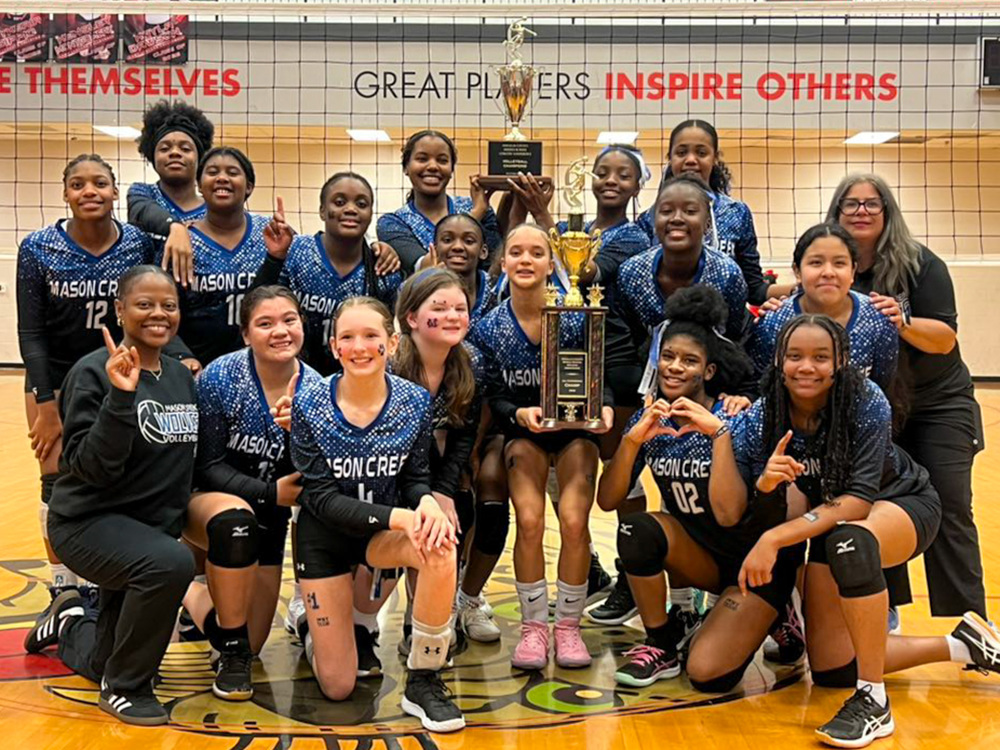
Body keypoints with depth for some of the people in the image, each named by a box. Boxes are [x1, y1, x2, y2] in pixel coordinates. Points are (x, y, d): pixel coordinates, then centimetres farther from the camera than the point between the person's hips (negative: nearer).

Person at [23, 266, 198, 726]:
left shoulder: (183, 376, 1)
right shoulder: (94, 373, -18)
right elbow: (91, 467, -26)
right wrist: (120, 396, -35)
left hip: (155, 527, 7)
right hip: (88, 521, -6)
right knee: (170, 564, -37)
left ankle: (70, 624, 52)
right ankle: (124, 687, -13)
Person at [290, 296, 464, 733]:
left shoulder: (415, 401, -12)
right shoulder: (309, 406, -18)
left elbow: (416, 478, -5)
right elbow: (322, 498, -20)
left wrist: (426, 503, -30)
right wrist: (398, 517, -33)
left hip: (385, 531, 2)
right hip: (325, 536, -1)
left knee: (440, 550, -35)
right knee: (337, 687, 0)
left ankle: (423, 682, -16)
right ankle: (315, 626, 36)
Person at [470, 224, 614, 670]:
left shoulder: (576, 317, -13)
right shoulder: (489, 328, -8)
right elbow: (494, 398, -5)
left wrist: (603, 407, -28)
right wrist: (521, 414, -25)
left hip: (575, 429, -1)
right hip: (523, 432, 1)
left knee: (574, 521, -20)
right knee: (529, 521, -20)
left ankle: (568, 626, 0)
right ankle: (533, 627, -2)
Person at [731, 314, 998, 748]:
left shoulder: (866, 402, -29)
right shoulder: (761, 418, -22)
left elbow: (860, 498, -35)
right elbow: (731, 511, -22)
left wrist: (775, 538, -43)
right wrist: (764, 484, -45)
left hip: (901, 503, -4)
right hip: (830, 521, 5)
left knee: (849, 540, -42)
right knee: (831, 672, 1)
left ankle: (873, 703, -29)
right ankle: (961, 646, 21)